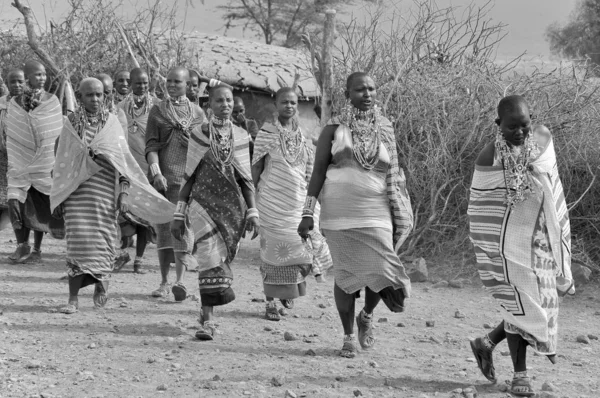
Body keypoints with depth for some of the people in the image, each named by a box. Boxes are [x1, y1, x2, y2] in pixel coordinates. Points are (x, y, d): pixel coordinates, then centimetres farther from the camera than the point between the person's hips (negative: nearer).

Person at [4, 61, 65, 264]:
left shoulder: (52, 101, -1)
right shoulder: (14, 103, 2)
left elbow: (57, 133, 1)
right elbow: (10, 134, 7)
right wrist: (12, 163, 2)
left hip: (45, 162, -1)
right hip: (20, 162, 1)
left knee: (40, 207, 3)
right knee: (15, 201, -14)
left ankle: (37, 249, 14)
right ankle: (22, 245, -2)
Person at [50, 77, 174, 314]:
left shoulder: (112, 123, 7)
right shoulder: (71, 124, 7)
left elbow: (123, 159, 6)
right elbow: (62, 162, 10)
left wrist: (123, 191, -4)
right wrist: (57, 198, 7)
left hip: (104, 190, 1)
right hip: (76, 190, -1)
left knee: (102, 240, 1)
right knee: (78, 242, -9)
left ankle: (102, 279, 29)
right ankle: (73, 298, -9)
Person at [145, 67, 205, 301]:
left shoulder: (198, 113, 10)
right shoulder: (158, 111, 9)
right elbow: (151, 145, 1)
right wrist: (156, 172, -13)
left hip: (188, 177, -1)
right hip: (163, 177, 1)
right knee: (163, 228, 5)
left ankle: (180, 281, -18)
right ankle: (164, 282, 13)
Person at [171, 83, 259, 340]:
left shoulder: (240, 137, 7)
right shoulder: (199, 136, 3)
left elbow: (246, 180, 11)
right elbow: (189, 178, 7)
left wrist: (252, 213, 4)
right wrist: (179, 215, 5)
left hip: (232, 208, 2)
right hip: (203, 204, -2)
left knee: (222, 258, 3)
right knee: (210, 259, -15)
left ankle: (207, 314, 20)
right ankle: (208, 320, -15)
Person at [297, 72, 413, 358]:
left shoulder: (385, 130, 10)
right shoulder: (334, 130, 5)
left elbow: (395, 174, 17)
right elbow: (318, 172, 3)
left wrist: (400, 215, 14)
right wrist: (308, 213, -4)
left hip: (376, 213, 1)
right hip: (340, 212, -1)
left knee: (380, 273, -11)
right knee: (345, 274, 2)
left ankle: (366, 316, 21)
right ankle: (348, 336, 18)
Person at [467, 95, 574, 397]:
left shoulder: (543, 137, -1)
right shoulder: (489, 158, -14)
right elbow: (481, 211, -9)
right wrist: (490, 259, -10)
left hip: (542, 239, 5)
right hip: (510, 242, -5)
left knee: (543, 302, 5)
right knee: (519, 303, -7)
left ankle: (487, 343, 25)